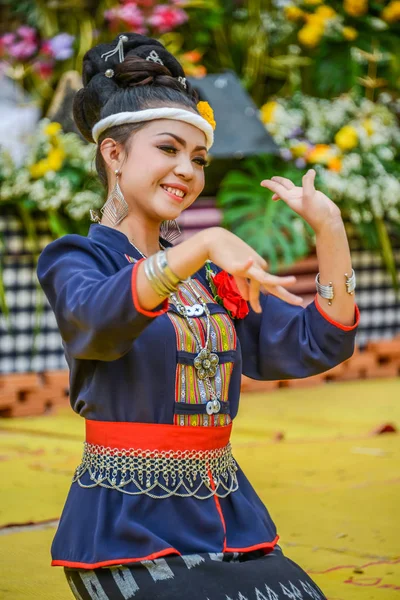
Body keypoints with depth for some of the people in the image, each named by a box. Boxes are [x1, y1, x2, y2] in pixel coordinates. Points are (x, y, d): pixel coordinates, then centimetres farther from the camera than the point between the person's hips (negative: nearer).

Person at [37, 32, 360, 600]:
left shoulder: (214, 275, 15)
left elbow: (317, 346, 7)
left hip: (231, 516, 6)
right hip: (132, 529, -5)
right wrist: (204, 245, -39)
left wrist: (330, 229, -4)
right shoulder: (78, 259, -1)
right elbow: (99, 317, -25)